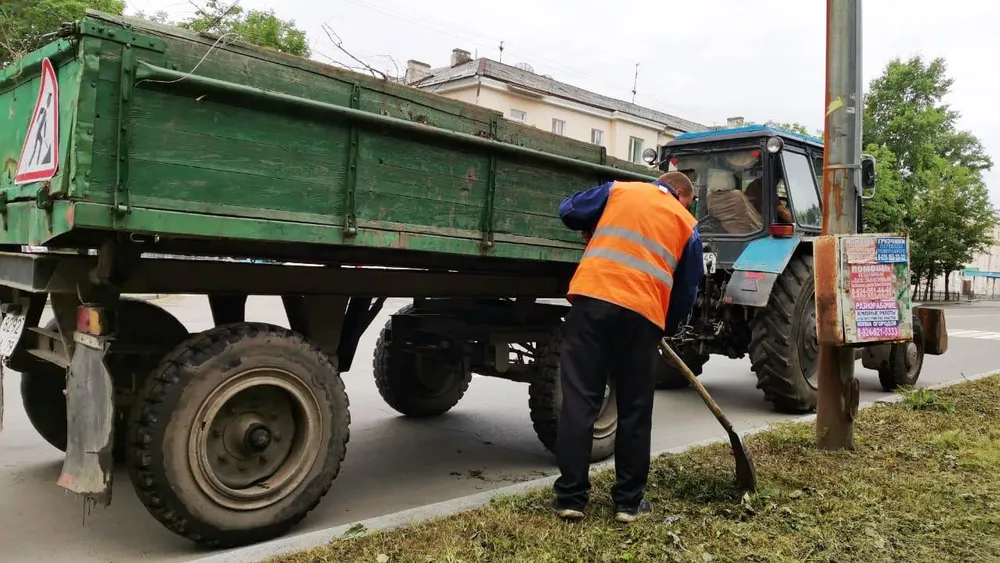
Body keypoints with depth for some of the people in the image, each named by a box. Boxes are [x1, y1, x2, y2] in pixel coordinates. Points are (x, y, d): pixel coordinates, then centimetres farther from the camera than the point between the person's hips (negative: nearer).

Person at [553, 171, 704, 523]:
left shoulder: (620, 189, 18)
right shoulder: (687, 224, 18)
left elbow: (569, 211, 18)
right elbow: (686, 291, 19)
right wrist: (667, 328, 33)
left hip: (591, 298, 0)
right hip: (642, 313, 0)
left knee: (578, 402, 4)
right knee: (634, 411, 12)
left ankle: (571, 497, 7)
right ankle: (629, 501, 19)